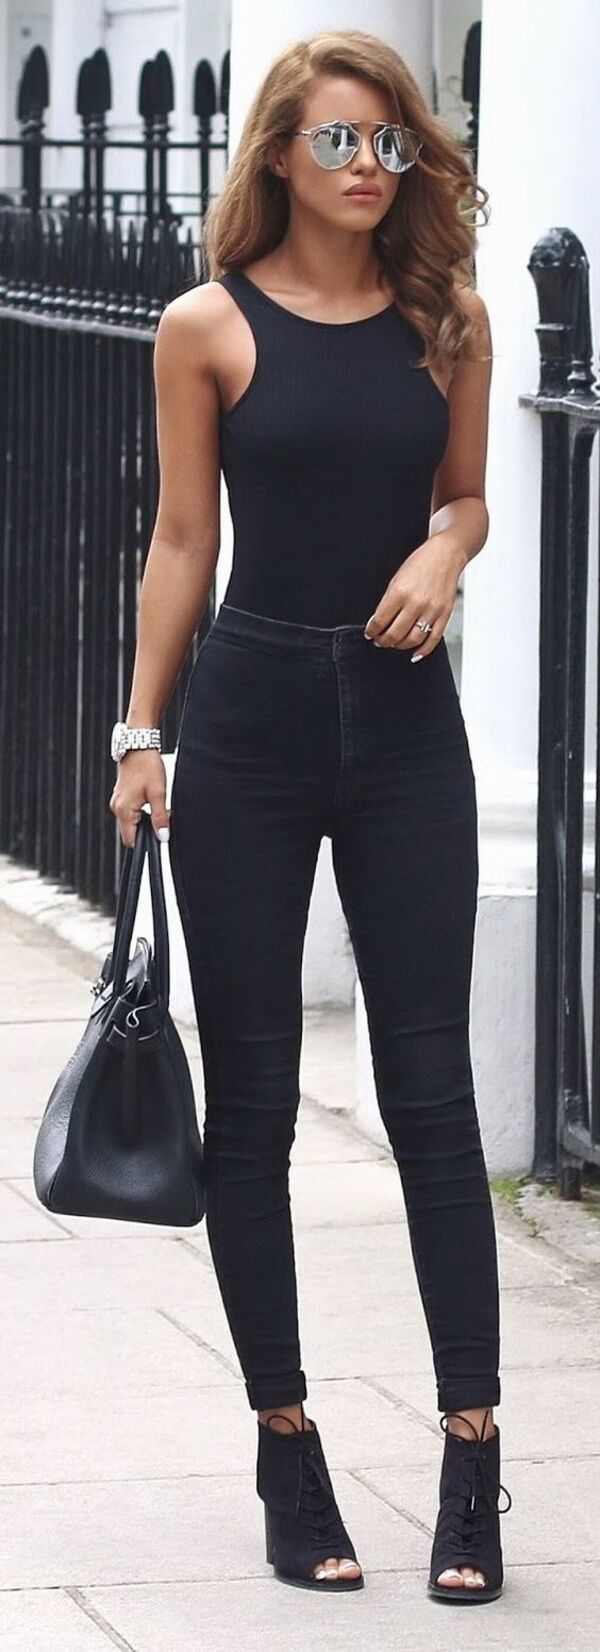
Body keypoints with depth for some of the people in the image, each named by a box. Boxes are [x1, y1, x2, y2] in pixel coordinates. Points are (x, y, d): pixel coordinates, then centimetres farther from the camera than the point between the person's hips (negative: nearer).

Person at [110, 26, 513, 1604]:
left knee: (431, 1084, -1)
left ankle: (471, 1451, 0)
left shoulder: (448, 322, 3)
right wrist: (141, 733, -1)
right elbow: (185, 540, 2)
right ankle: (286, 1445, 13)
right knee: (252, 1095, 4)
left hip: (403, 719, 1)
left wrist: (446, 551, -8)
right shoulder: (212, 328, -2)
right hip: (252, 718, -1)